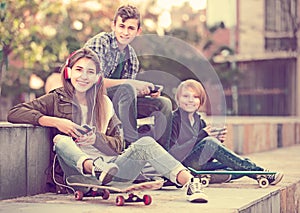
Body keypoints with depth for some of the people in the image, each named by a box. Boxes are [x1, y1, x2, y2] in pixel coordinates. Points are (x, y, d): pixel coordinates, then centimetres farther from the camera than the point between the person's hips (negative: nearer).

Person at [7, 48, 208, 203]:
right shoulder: (57, 99, 12)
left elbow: (119, 145, 15)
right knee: (61, 140, -30)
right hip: (78, 167, -3)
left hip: (111, 164, 3)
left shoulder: (104, 104, 21)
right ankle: (93, 168, -58)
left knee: (145, 143, -21)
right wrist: (56, 122, -11)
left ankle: (190, 182, -37)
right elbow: (15, 113, -1)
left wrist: (96, 138, -6)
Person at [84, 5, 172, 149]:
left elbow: (131, 93, 13)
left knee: (164, 103, -2)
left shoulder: (132, 56, 11)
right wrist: (133, 84, -27)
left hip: (114, 102, 7)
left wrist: (145, 92, -10)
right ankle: (132, 140, -26)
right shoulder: (99, 43, -11)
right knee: (126, 88, -34)